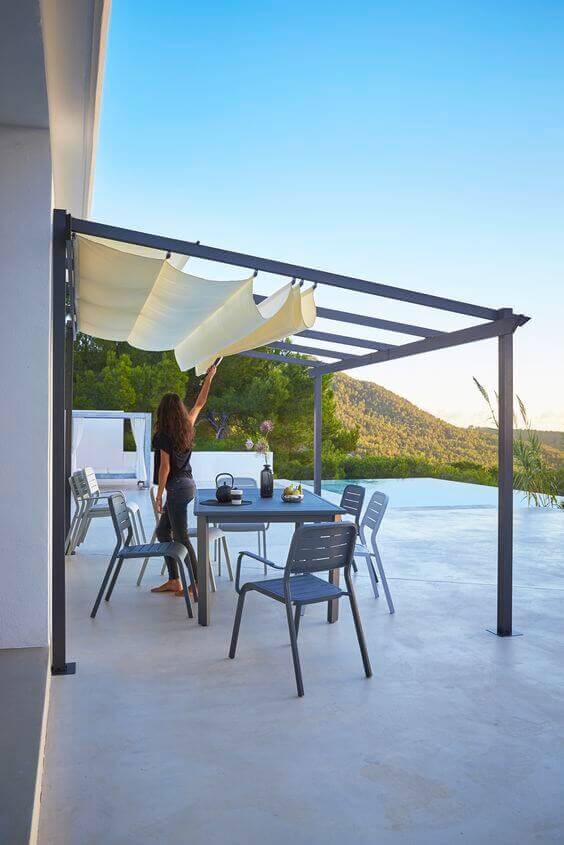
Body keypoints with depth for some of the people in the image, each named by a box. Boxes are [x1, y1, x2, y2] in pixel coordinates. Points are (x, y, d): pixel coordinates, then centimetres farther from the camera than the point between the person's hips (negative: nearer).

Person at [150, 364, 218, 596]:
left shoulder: (164, 435, -13)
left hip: (177, 488, -8)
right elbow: (200, 403, 20)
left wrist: (159, 495, -7)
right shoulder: (187, 427, 6)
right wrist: (209, 377, 27)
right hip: (187, 484, 8)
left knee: (181, 537, -1)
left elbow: (165, 467, -14)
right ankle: (174, 581, 18)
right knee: (162, 531, 16)